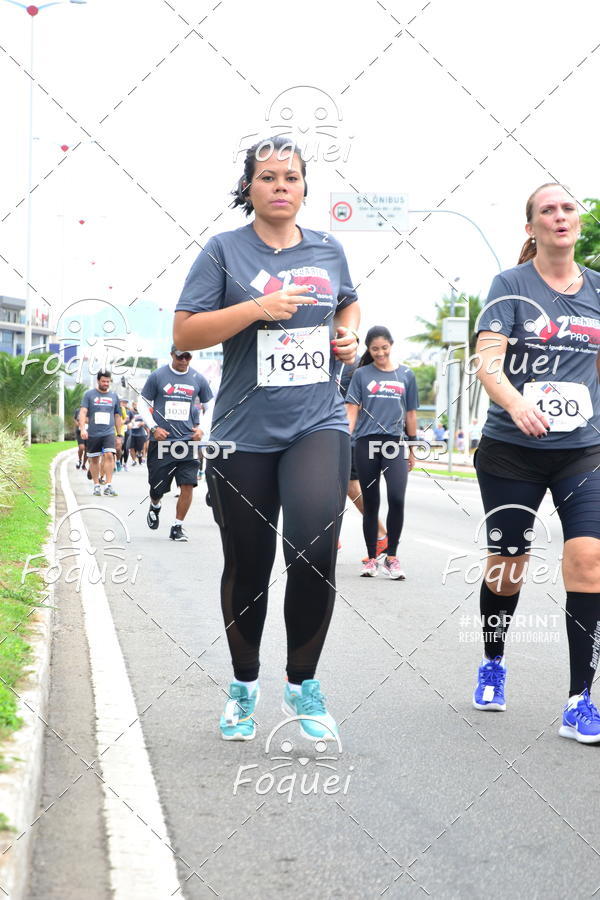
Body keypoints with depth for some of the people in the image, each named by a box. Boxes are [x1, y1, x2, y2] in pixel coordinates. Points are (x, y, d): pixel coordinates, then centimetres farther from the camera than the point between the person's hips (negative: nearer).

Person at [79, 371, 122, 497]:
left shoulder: (114, 396, 11)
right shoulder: (89, 394, 3)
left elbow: (117, 416, 17)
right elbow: (83, 412, -5)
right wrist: (82, 428, -19)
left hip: (108, 432, 0)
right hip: (93, 433, 0)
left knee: (109, 455, -17)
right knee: (94, 459, 6)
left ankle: (108, 486, -18)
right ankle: (96, 485, 18)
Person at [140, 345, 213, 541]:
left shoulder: (198, 379, 6)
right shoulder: (157, 376, 0)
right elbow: (143, 404, 6)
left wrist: (201, 427, 6)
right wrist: (153, 428, -6)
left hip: (188, 440, 1)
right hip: (161, 441, -1)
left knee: (188, 485, -9)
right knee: (158, 487, 5)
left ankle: (177, 527, 3)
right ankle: (154, 508, 40)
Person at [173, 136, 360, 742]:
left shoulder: (328, 249, 10)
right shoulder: (225, 250, -1)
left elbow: (348, 302, 30)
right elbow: (184, 333, -6)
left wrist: (348, 334, 8)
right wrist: (257, 309, -17)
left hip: (319, 424, 1)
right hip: (245, 434, -1)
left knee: (315, 550, -18)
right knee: (247, 566, 9)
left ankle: (302, 684, 1)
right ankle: (244, 686, 31)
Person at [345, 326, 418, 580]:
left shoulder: (406, 375, 10)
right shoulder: (362, 374, 7)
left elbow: (411, 414, 15)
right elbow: (352, 411, 2)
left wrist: (412, 449, 16)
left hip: (394, 444, 0)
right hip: (366, 444, 0)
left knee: (396, 499, -16)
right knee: (371, 504, 5)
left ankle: (392, 557, -5)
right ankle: (371, 559, 15)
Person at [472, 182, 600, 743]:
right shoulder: (511, 285, -3)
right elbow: (486, 359, -16)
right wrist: (516, 403, -34)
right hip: (511, 451, -2)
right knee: (507, 562, 7)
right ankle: (492, 665, 35)